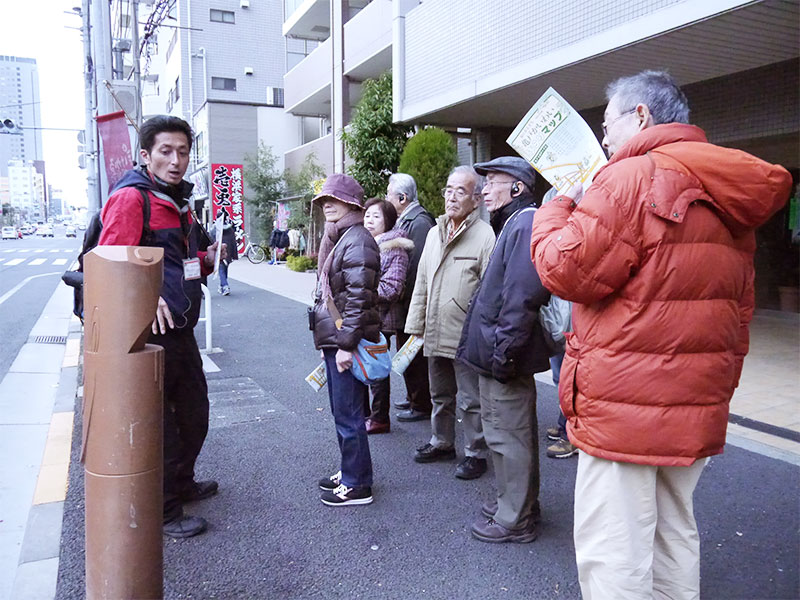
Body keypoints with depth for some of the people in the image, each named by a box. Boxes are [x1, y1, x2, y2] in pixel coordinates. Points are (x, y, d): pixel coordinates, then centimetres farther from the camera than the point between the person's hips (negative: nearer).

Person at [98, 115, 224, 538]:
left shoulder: (179, 201, 15)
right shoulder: (130, 198, -13)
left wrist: (206, 259, 7)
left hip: (180, 330, 9)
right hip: (148, 332, -9)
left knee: (194, 412, 21)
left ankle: (181, 483, 42)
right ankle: (163, 511, 21)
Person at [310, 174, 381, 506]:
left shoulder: (357, 241, -14)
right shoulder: (338, 238, 17)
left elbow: (358, 298, -21)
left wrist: (345, 344, -22)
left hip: (346, 342, -10)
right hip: (334, 340, 10)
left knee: (348, 415, -1)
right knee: (342, 412, 19)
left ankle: (357, 485, 11)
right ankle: (350, 472, 33)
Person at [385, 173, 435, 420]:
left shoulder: (419, 222, -18)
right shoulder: (403, 220, 12)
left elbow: (418, 266, -23)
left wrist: (404, 299, -21)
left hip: (413, 303, -10)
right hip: (405, 302, 10)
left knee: (415, 357, 1)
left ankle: (421, 406, 15)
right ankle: (413, 397, 35)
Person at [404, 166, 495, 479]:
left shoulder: (484, 235, -12)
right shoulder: (434, 233, 12)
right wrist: (416, 324, 15)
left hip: (466, 335, -7)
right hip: (435, 334, 7)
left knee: (470, 400, 5)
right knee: (440, 394, 22)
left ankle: (475, 453, 22)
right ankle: (442, 443, 39)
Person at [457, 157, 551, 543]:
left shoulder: (526, 224, -16)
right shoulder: (514, 223, 17)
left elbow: (522, 296, -25)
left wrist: (503, 350, -24)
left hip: (505, 355, -11)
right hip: (500, 352, 11)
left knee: (507, 436, 1)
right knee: (516, 433, 20)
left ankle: (514, 521, 15)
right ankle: (517, 505, 36)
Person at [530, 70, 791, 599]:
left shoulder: (632, 178, -13)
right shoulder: (731, 196, 14)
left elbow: (566, 270, -15)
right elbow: (738, 311, 18)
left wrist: (556, 211, 4)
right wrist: (720, 384, 26)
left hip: (625, 406, -9)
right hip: (695, 410, 9)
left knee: (613, 553, 1)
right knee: (674, 534, 21)